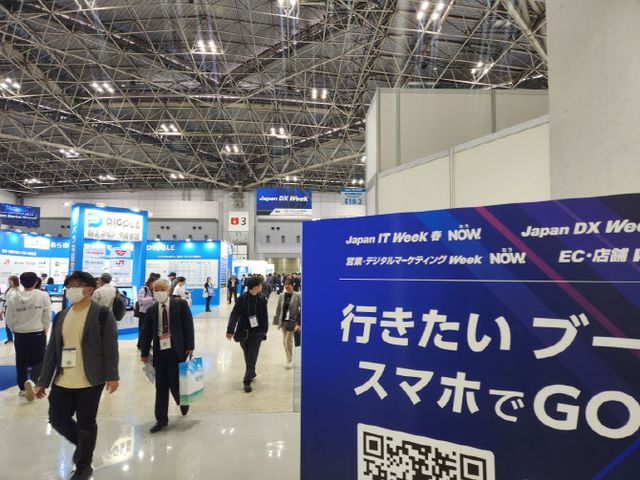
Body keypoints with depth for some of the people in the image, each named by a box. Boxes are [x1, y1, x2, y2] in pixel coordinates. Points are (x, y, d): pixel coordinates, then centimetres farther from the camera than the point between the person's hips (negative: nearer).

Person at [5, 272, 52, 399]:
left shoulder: (13, 298, -4)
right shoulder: (43, 295, -11)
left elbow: (10, 320, 1)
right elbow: (47, 316, -9)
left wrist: (16, 330, 19)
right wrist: (45, 330, 7)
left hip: (20, 335, 3)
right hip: (38, 334, -2)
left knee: (21, 362, 15)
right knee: (38, 360, 8)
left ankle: (23, 388, 26)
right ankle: (32, 381, -16)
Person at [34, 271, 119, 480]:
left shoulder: (102, 313, -8)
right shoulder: (61, 316, 9)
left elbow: (110, 346, -11)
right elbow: (52, 350, 11)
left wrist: (111, 376, -16)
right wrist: (43, 381, 9)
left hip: (90, 381, -5)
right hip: (63, 381, 6)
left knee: (86, 424, 6)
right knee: (58, 420, 11)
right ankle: (83, 445, 40)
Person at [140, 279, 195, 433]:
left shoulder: (181, 304, -3)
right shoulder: (151, 310, 7)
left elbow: (188, 326, -5)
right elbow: (147, 333, 10)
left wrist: (190, 346, -10)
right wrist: (144, 353, 9)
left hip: (176, 350, -3)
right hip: (159, 351, 4)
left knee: (174, 383, -2)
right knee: (160, 386, 8)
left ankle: (183, 401, 31)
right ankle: (161, 419, 22)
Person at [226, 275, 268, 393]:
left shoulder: (262, 299, -2)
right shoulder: (242, 298, -9)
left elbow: (265, 317, 1)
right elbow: (235, 314, -9)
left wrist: (264, 332, -4)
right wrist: (230, 330, -15)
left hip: (256, 332, 0)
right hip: (243, 331, 0)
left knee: (252, 357, -3)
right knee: (247, 356, 15)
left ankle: (247, 381, 4)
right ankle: (251, 374, 38)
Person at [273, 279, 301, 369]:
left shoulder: (297, 296, -10)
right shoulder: (282, 296, 3)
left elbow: (300, 309, -9)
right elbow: (278, 309, 9)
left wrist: (298, 323, -13)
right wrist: (278, 320, 5)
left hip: (292, 321, -5)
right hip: (283, 321, 5)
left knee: (288, 341, -4)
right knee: (285, 341, 12)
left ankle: (290, 360, 15)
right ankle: (289, 359, 29)